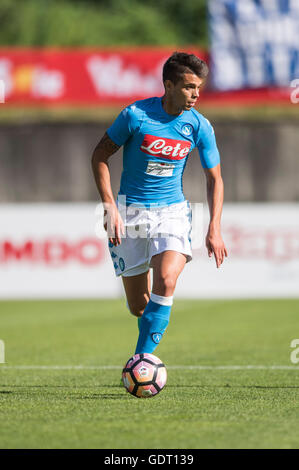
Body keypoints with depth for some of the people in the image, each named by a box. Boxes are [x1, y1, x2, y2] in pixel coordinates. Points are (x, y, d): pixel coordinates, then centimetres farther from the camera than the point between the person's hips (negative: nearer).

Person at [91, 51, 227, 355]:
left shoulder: (200, 127, -5)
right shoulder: (136, 115, -12)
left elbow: (214, 179, 5)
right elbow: (100, 155, -1)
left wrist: (214, 230, -5)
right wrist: (109, 206, -10)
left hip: (172, 212, 1)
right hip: (131, 214, -1)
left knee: (166, 281, -26)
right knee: (138, 306, 2)